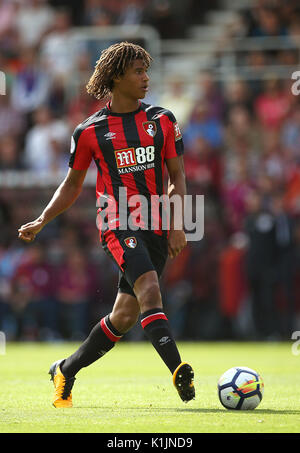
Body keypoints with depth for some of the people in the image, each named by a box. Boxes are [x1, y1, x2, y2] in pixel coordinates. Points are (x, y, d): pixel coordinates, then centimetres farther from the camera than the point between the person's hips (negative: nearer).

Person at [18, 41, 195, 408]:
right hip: (118, 224, -3)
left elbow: (177, 177, 10)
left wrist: (176, 226, -3)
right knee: (149, 291, -27)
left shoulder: (162, 121, 9)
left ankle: (66, 371, 21)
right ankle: (178, 370, -34)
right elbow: (72, 185, 13)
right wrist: (41, 221, 2)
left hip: (156, 227, 3)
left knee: (125, 315, 4)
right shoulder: (90, 131, 2)